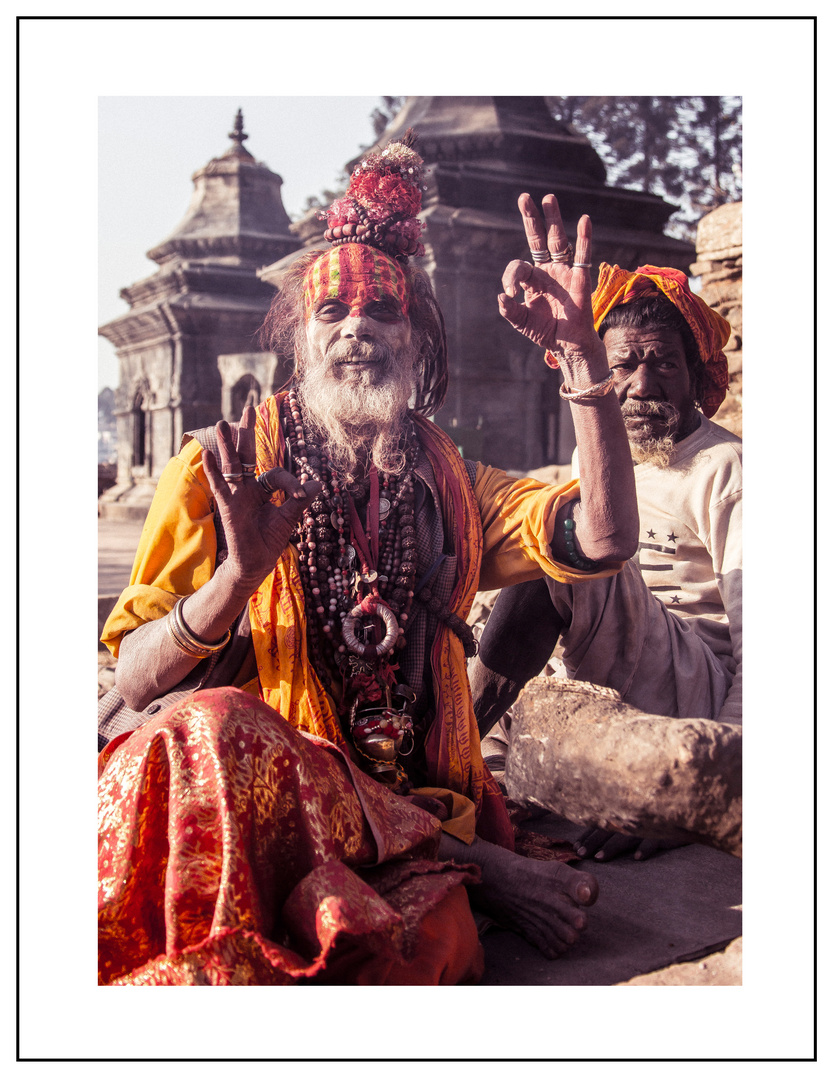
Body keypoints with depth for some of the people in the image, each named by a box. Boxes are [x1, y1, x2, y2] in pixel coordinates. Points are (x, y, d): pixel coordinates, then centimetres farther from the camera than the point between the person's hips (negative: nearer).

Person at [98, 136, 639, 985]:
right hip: (245, 785, 0)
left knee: (427, 941, -31)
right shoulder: (216, 474, 4)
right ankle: (473, 869, -19)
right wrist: (240, 573, -21)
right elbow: (134, 684, -2)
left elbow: (605, 540, -4)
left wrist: (582, 352, -9)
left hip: (406, 796, 1)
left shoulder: (448, 487, 13)